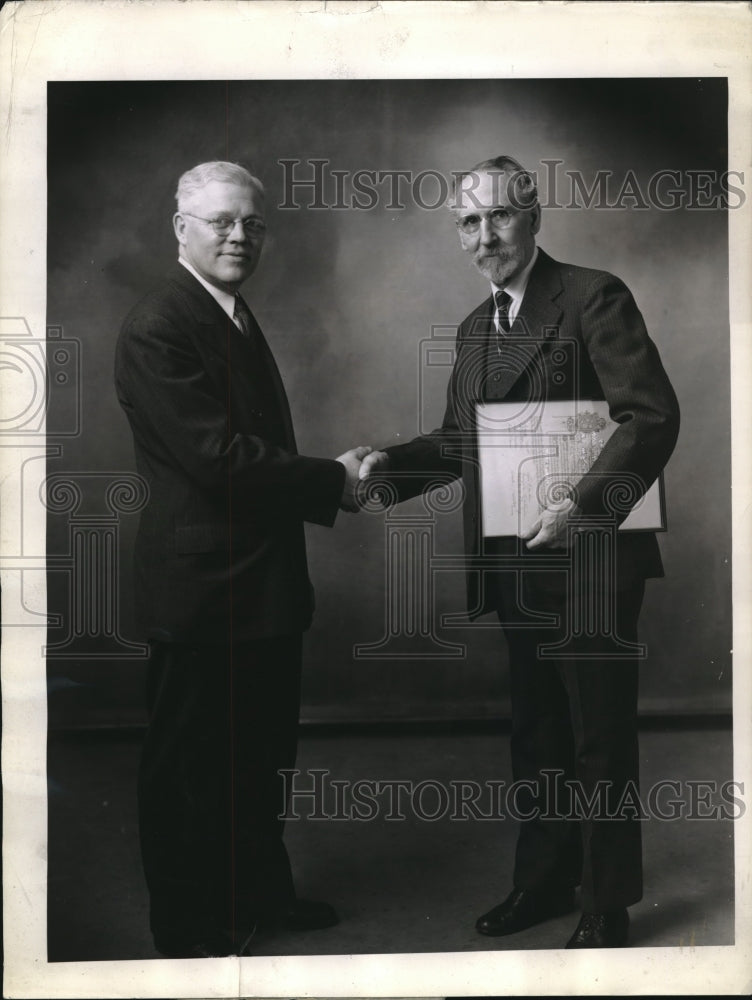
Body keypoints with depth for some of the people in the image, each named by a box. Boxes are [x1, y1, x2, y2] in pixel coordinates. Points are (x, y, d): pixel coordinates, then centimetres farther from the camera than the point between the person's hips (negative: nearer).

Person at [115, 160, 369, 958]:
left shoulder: (236, 318, 14)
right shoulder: (156, 328, -17)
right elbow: (217, 455, -24)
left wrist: (326, 486, 5)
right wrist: (332, 480, -17)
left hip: (261, 579, 10)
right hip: (201, 585, -10)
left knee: (259, 755, 22)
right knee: (188, 765, 7)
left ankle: (260, 892, 40)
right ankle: (187, 928, 24)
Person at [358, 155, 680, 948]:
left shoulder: (594, 297, -10)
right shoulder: (476, 328, 14)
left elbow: (652, 417, -17)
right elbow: (460, 440, 18)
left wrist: (582, 505, -26)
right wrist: (394, 462, 0)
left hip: (590, 557, -7)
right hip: (516, 561, 7)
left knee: (600, 735, 5)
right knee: (535, 731, 17)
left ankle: (608, 907, 21)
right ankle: (543, 881, 33)